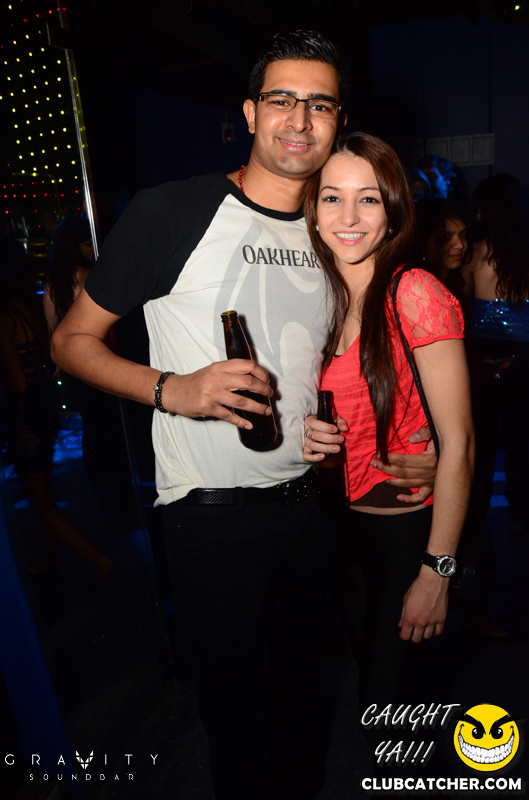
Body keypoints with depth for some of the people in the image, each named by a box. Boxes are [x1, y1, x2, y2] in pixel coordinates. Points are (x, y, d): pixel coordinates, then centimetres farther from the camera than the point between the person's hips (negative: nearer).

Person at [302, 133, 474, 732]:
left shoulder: (415, 294, -18)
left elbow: (457, 441, -18)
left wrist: (436, 571, -16)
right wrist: (304, 434, -12)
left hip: (407, 528, -5)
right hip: (333, 521, 6)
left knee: (387, 704, 9)